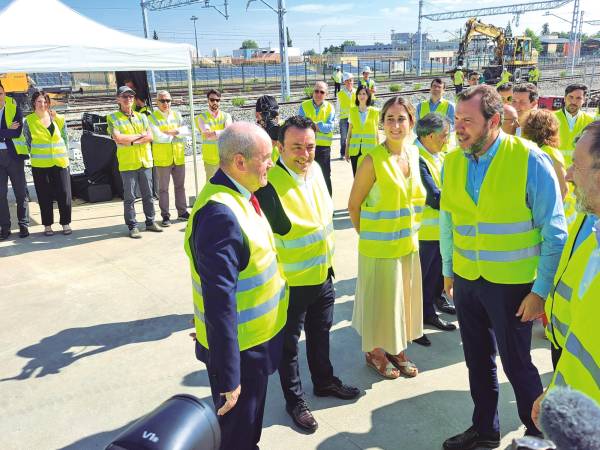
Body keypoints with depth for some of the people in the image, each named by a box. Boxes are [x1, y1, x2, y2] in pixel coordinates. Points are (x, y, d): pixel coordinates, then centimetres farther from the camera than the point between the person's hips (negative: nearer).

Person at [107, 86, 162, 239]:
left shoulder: (141, 117, 12)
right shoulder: (113, 118, 0)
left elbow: (150, 137, -1)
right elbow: (118, 138, -14)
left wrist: (131, 140, -12)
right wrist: (140, 135, -7)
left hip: (145, 161, 4)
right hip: (127, 163, -4)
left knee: (148, 195, 11)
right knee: (129, 197, 1)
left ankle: (150, 222, 22)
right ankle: (132, 226, 8)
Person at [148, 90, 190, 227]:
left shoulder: (177, 115, 10)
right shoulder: (152, 118, -4)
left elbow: (187, 131, -2)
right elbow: (158, 137, -17)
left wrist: (173, 131, -16)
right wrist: (177, 135, -9)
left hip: (179, 158, 4)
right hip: (162, 158, -4)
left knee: (180, 186, 12)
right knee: (163, 188, 2)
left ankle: (182, 212, 23)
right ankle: (165, 216, 9)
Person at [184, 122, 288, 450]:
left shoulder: (238, 195, 0)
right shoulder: (221, 214, -30)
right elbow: (219, 302, -30)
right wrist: (228, 377, -25)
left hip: (255, 338, 9)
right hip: (238, 348, -9)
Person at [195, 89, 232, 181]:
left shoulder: (226, 116, 6)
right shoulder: (202, 117, -1)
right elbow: (207, 135, -17)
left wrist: (213, 133, -22)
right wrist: (223, 132, -17)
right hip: (210, 159, -2)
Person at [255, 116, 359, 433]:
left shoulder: (314, 168, -2)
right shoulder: (270, 184, -27)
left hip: (323, 275, 7)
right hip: (290, 283, -7)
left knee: (320, 333, 26)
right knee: (289, 343, 14)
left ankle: (324, 381, 50)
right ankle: (294, 400, 36)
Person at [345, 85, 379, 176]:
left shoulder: (374, 112, 2)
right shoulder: (352, 111, 7)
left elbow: (376, 132, 6)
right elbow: (350, 131, 10)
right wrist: (347, 150, 8)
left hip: (369, 149, -2)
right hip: (355, 150, 2)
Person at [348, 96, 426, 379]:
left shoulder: (413, 154, 2)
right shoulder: (373, 160, -17)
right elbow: (353, 205, -10)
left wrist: (411, 230, 11)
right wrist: (367, 236, -4)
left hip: (408, 243, 6)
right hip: (379, 246, -6)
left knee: (404, 297, 17)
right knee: (380, 299, 8)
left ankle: (397, 350, 38)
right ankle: (374, 352, 31)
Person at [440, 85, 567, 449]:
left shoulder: (530, 160, -15)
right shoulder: (453, 162, -1)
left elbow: (554, 232, -12)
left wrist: (541, 290, -12)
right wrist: (448, 271, 12)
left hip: (512, 283, -4)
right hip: (466, 279, 4)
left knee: (516, 362, 10)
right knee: (478, 360, 17)